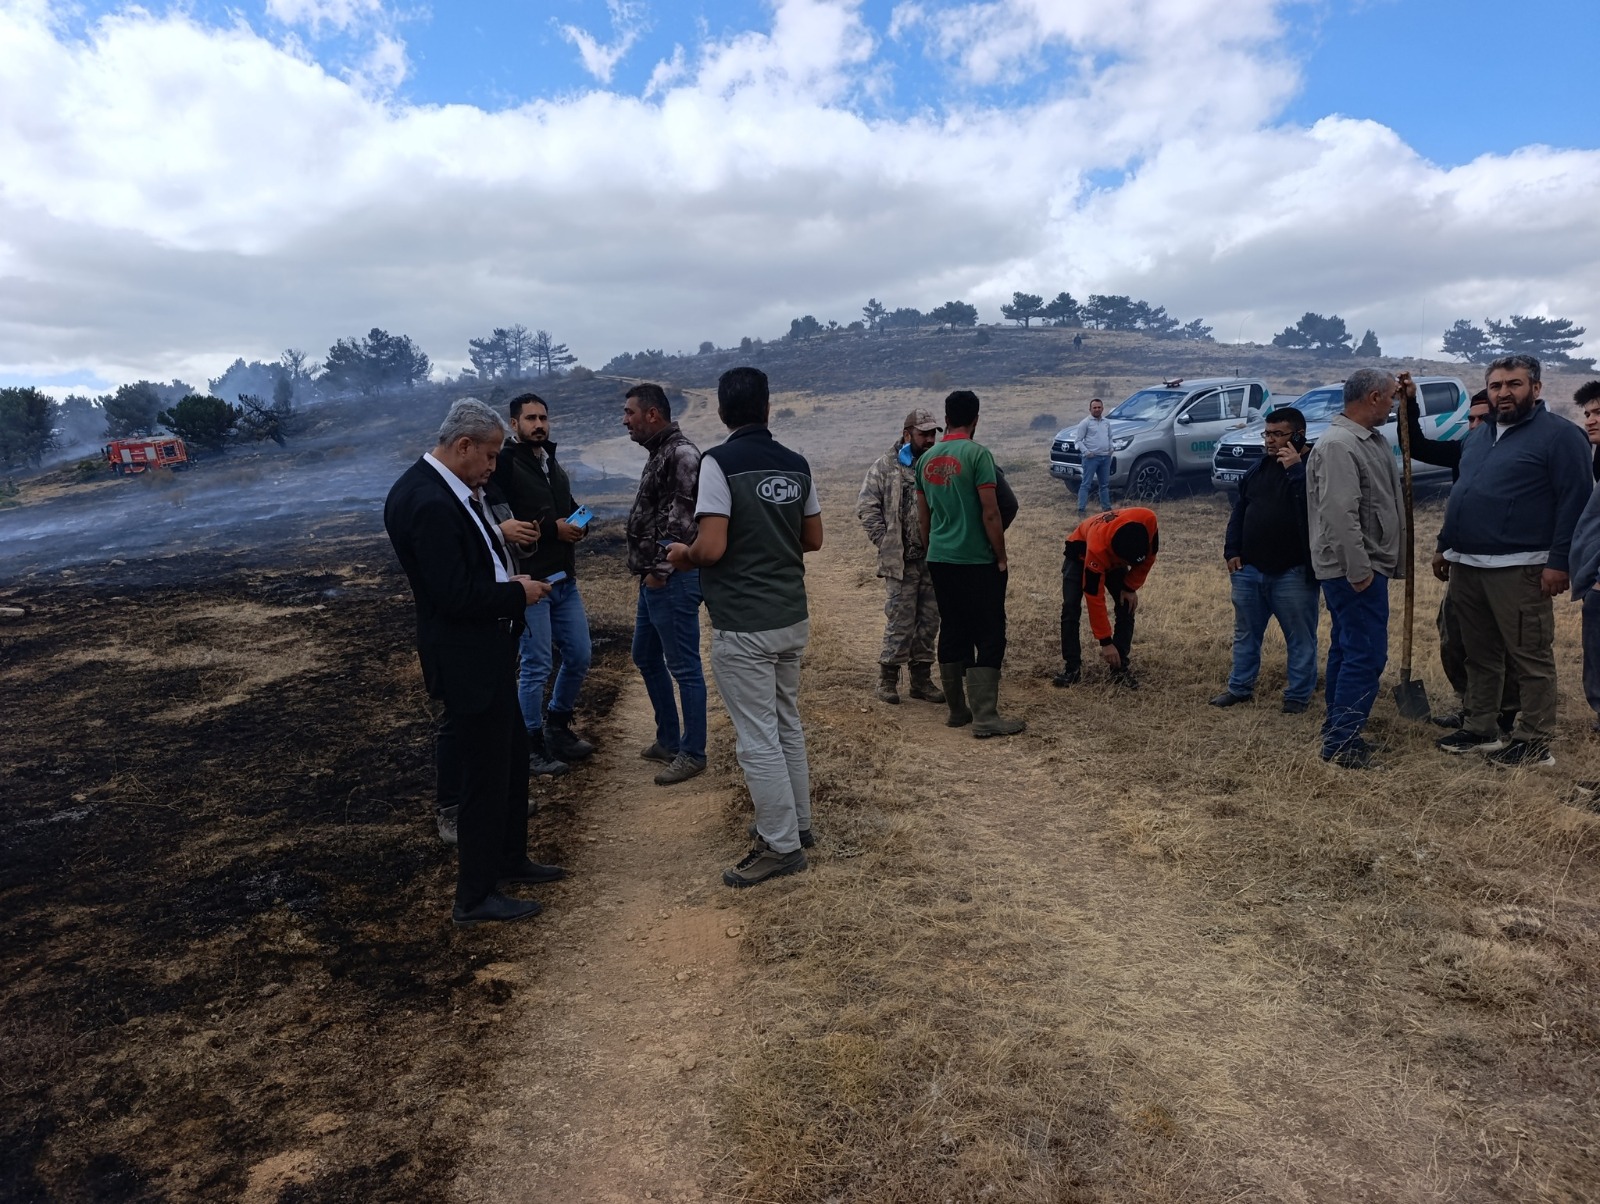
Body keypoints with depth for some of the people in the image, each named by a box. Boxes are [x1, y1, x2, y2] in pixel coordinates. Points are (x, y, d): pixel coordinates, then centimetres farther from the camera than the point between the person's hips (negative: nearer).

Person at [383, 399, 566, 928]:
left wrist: (510, 580, 2)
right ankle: (474, 897, 19)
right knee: (482, 775, 3)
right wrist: (517, 593, -13)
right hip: (466, 661, -10)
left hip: (487, 653, 10)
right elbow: (456, 595, -27)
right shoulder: (427, 502, -25)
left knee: (512, 755, 22)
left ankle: (508, 858, 41)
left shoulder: (447, 489, 7)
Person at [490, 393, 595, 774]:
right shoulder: (504, 464, -11)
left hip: (565, 580, 8)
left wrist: (577, 525, 0)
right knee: (536, 666, -1)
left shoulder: (552, 464, 14)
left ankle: (557, 726, 34)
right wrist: (551, 528, -18)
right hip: (529, 581, -8)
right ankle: (532, 745, 16)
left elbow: (571, 508, 23)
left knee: (579, 656, 13)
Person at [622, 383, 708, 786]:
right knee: (646, 657, 19)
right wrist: (649, 572, 16)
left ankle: (692, 753, 11)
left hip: (672, 580, -11)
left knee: (684, 667, -1)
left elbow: (683, 522, -21)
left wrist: (660, 570, -17)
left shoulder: (682, 454, -15)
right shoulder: (659, 454, 15)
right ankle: (668, 740, 32)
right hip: (654, 579, 11)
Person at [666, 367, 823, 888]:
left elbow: (711, 548, -21)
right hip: (792, 617, 7)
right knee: (787, 724, 21)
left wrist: (682, 555, 0)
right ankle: (796, 821, 33)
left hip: (743, 626, -7)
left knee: (757, 738, 2)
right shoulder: (796, 464, 5)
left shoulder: (719, 462, -14)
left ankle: (781, 845, 11)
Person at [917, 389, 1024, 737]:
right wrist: (1001, 556, -5)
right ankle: (985, 717, -2)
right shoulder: (977, 453, -11)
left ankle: (957, 710, 20)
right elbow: (990, 513, -15)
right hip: (976, 561, -7)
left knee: (952, 634, 13)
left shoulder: (926, 458, 9)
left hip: (939, 561, 7)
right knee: (989, 636, -1)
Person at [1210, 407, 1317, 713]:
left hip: (1293, 572, -6)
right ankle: (1240, 687, 28)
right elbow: (1239, 510, 13)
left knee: (1299, 637, 5)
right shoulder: (1259, 467, 10)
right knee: (1246, 633, 16)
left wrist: (1296, 469, -25)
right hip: (1249, 568, 6)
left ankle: (1298, 695, 17)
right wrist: (1232, 551, 6)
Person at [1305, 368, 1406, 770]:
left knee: (1346, 649, 15)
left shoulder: (1370, 439, 13)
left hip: (1363, 566, 11)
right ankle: (1341, 743, -3)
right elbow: (1340, 514, -26)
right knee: (1366, 655, -9)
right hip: (1355, 569, -11)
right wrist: (1360, 570, -25)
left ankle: (1338, 731, 25)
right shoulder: (1339, 445, -19)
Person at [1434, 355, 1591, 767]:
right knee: (1480, 656, 15)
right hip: (1465, 566, 8)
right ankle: (1479, 729, 25)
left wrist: (1559, 562, -18)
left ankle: (1535, 742, 6)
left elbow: (1575, 501, -12)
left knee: (1531, 658, -1)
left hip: (1517, 569, -8)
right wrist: (1446, 547, 18)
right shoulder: (1478, 436, 18)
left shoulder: (1560, 435, -6)